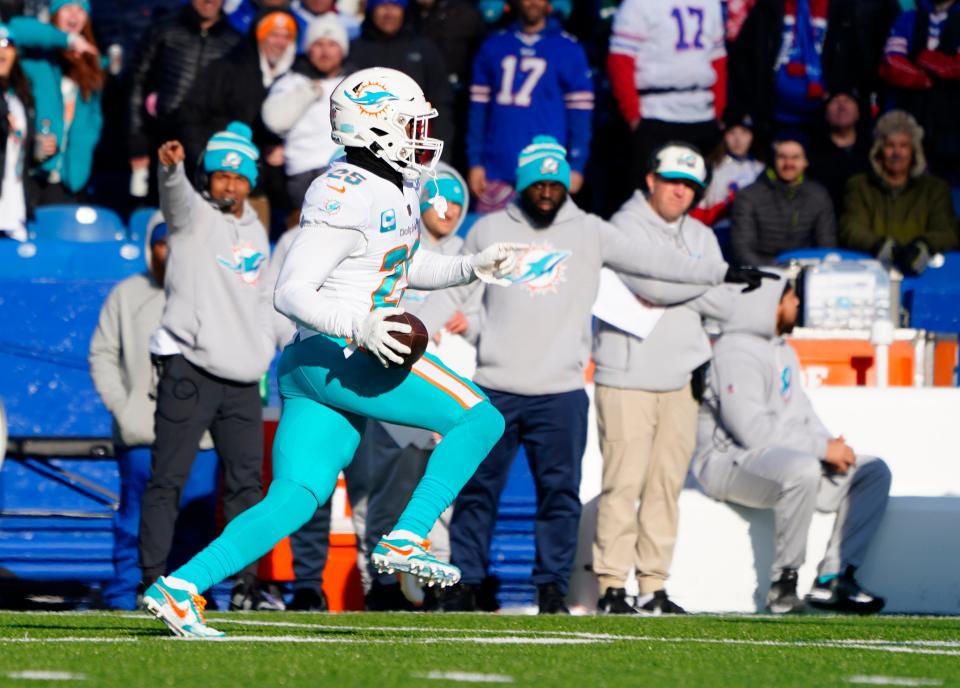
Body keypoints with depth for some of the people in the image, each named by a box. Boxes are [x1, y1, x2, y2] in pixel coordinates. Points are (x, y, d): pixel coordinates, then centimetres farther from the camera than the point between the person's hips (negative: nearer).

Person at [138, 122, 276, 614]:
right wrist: (170, 168, -46)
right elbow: (176, 197, -24)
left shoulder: (256, 233, 17)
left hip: (242, 380, 6)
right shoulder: (195, 215, -1)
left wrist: (262, 353, 15)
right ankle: (153, 581, -7)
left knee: (246, 482, 6)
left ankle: (245, 581, 12)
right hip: (189, 368, -6)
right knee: (167, 479, -7)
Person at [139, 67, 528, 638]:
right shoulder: (347, 199, -16)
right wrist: (358, 327, -32)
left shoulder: (396, 190, 16)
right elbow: (291, 293, -19)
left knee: (293, 501, 4)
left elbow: (407, 269, 33)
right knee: (480, 419, -10)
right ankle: (405, 541, -10)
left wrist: (474, 267, 20)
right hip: (334, 359, -10)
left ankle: (180, 588, -1)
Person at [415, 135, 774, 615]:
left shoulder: (589, 233, 6)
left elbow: (651, 261, 3)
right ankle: (465, 584, 11)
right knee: (478, 489, 3)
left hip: (561, 394, 0)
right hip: (495, 390, 0)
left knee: (560, 492, 1)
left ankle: (552, 588, 9)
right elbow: (454, 293, 12)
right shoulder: (490, 230, 7)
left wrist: (721, 273, -3)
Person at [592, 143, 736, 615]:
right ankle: (612, 585, -5)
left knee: (667, 483, 6)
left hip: (680, 377, 6)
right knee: (623, 483, -9)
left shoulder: (700, 237, 17)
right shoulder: (626, 227, -4)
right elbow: (652, 284, -19)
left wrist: (674, 289, -7)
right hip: (627, 376, -6)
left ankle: (653, 587, 10)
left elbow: (723, 306, 7)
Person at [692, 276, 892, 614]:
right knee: (802, 470, -40)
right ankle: (783, 584, -28)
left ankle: (833, 579, -10)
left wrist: (832, 445, 0)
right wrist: (822, 448, -19)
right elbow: (753, 431, -24)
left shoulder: (781, 349, 18)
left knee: (873, 472, 1)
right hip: (730, 460, -11)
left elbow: (800, 409, 21)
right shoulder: (736, 354, -16)